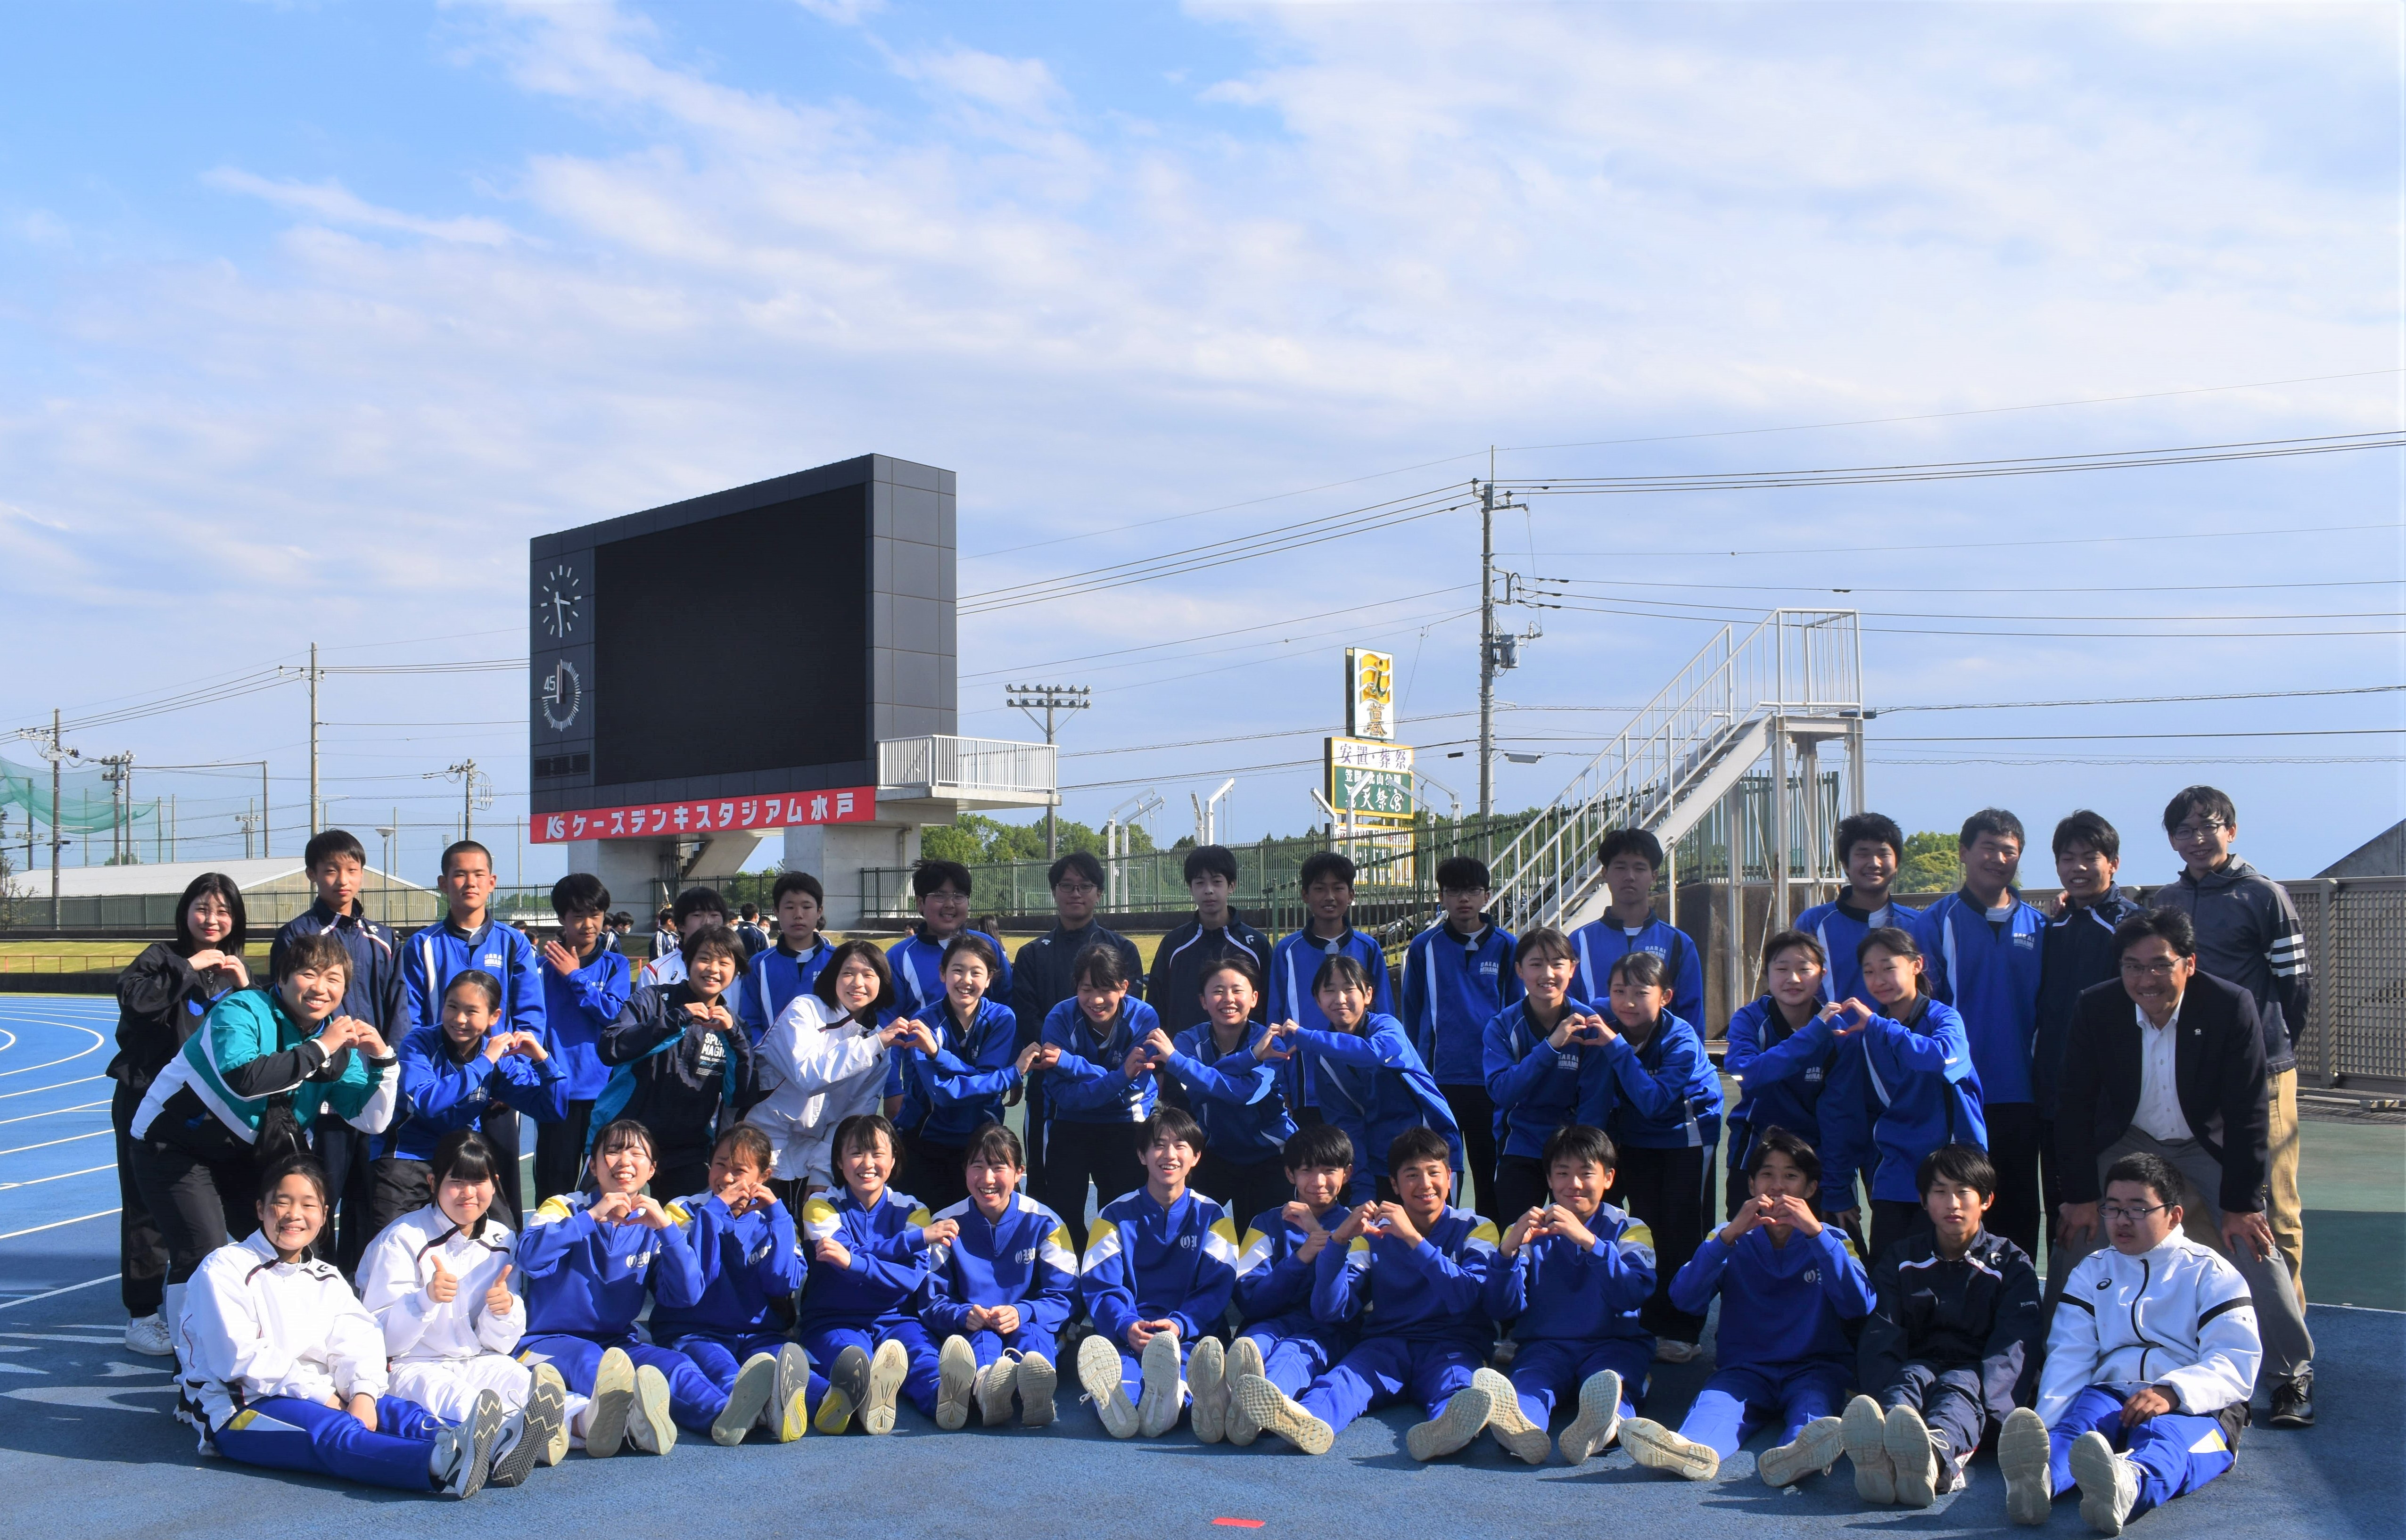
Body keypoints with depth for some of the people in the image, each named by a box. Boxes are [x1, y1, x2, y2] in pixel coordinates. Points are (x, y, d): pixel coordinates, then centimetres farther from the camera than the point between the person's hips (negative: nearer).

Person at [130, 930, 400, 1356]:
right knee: (204, 1255, -19)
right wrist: (318, 1049, -37)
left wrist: (382, 1060, -19)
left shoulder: (338, 1042, -2)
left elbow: (371, 1121, -3)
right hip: (174, 1144, -7)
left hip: (239, 1155, 7)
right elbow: (242, 1080, -42)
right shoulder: (243, 1012, -22)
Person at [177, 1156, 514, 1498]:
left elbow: (359, 1343, 3)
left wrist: (363, 1394, -20)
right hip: (237, 1411, -6)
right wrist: (321, 1397, -17)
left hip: (319, 1400, 6)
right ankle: (440, 1465, -64)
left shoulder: (327, 1279, 18)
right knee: (330, 1431, -34)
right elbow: (242, 1358, -13)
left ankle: (492, 1448, -52)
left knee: (393, 1410, -22)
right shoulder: (223, 1270, -1)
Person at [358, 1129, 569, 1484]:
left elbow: (500, 1344, 10)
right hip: (413, 1369, -5)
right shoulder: (402, 1239, -3)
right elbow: (380, 1338, -11)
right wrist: (426, 1299, -28)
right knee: (459, 1403, -40)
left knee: (528, 1385, -30)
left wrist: (504, 1312, -14)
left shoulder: (502, 1241, 10)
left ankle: (591, 1417, -62)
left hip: (480, 1364, 5)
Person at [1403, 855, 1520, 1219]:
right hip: (1439, 1080, 0)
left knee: (1493, 1177, 6)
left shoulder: (1506, 947, 5)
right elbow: (1412, 1016, 10)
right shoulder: (1424, 948, 4)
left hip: (1492, 1082, 0)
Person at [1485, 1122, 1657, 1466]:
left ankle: (1602, 1425, -69)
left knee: (1610, 1383, -36)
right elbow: (1502, 1309, 2)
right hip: (1545, 1345, 1)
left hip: (1614, 1344, -1)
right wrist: (1508, 1250, -17)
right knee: (1528, 1384, -34)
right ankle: (1522, 1427, -66)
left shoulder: (1628, 1229, 11)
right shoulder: (1530, 1231, 14)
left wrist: (1588, 1240, -24)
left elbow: (1634, 1295, -11)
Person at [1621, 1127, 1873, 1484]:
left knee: (1813, 1401, -36)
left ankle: (1800, 1451, -69)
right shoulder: (1733, 1240, 13)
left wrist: (1816, 1233, -17)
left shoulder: (1831, 1240, 12)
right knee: (1716, 1399, -33)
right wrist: (1729, 1235, -15)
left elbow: (1859, 1305, -9)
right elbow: (1685, 1298, -5)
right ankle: (1693, 1449, -66)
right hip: (1745, 1370, 0)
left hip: (1815, 1369, 0)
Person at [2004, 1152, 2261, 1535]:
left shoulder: (2210, 1272, 11)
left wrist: (2172, 1392, -23)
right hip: (2110, 1394, 3)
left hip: (2195, 1405, -2)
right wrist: (2043, 1429, -11)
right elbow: (2069, 1357, 9)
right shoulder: (2092, 1271, 21)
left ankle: (2125, 1489, -74)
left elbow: (2236, 1363, -3)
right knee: (2079, 1421, -33)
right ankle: (2036, 1480, -68)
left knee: (2166, 1437, -37)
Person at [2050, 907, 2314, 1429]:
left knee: (2255, 1243, -12)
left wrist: (2240, 1204, -17)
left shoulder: (2232, 1006, -25)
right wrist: (2081, 1195, -10)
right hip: (2126, 1142, 1)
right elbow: (2076, 1106, -11)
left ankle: (2293, 1375, 3)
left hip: (2208, 1145, -1)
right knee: (2077, 1234, -6)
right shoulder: (2098, 1008, -20)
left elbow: (2249, 1113, -18)